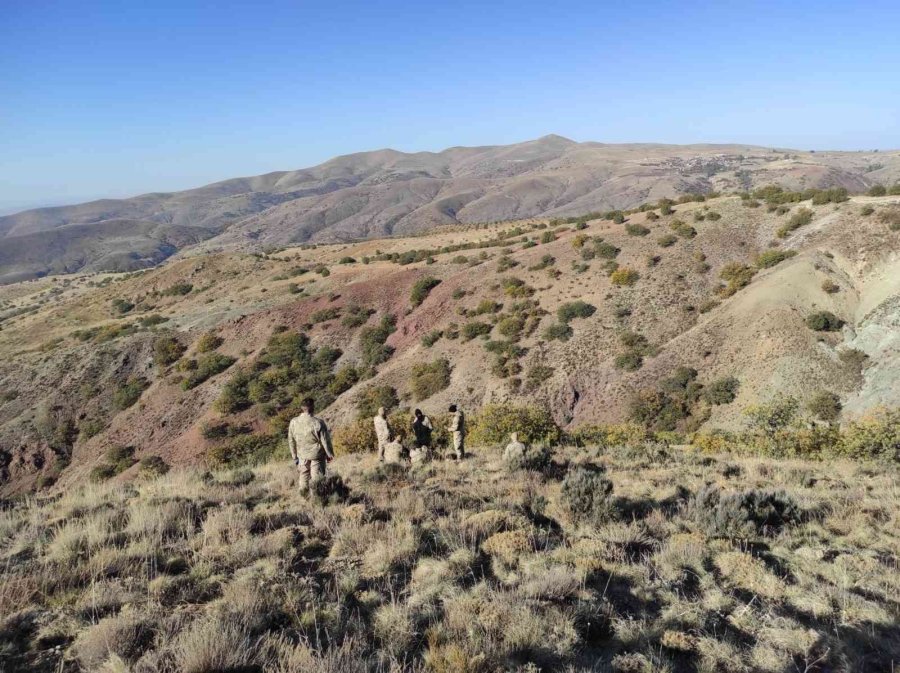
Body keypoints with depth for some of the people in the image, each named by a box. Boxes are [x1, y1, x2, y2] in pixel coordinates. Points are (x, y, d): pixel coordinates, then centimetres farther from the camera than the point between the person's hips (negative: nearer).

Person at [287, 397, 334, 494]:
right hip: (317, 454, -4)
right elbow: (325, 440, -14)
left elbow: (291, 441, 1)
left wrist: (294, 456, 14)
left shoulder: (293, 422, -9)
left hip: (302, 454, 4)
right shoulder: (318, 422, -22)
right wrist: (329, 454, 1)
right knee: (316, 477, 8)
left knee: (304, 474, 21)